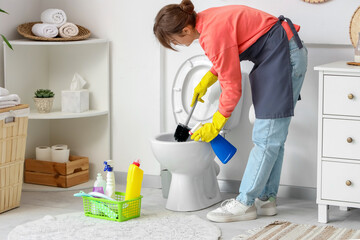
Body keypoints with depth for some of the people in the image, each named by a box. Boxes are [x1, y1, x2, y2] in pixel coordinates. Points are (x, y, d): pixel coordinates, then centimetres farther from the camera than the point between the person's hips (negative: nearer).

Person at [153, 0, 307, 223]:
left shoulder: (213, 35, -26)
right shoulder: (204, 19, 3)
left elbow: (232, 87, -18)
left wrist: (215, 125, -6)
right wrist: (205, 82, 17)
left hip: (282, 56, -10)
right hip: (273, 56, 10)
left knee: (267, 135, -8)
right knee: (272, 136, 11)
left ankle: (245, 203, -5)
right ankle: (266, 199, 17)